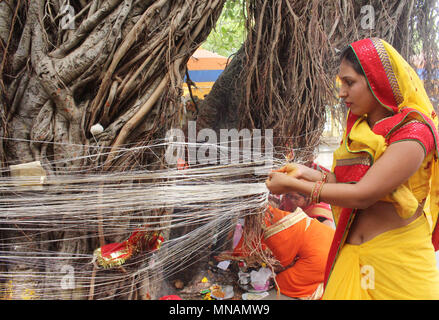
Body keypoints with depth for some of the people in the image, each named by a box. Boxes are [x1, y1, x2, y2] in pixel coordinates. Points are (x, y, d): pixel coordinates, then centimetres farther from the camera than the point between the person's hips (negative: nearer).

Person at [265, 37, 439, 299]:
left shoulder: (412, 135, -17)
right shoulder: (360, 128, 9)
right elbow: (349, 183, 7)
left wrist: (291, 184, -18)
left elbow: (361, 196, -23)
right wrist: (307, 173, -7)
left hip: (398, 260, -6)